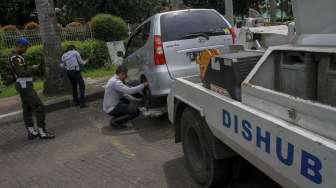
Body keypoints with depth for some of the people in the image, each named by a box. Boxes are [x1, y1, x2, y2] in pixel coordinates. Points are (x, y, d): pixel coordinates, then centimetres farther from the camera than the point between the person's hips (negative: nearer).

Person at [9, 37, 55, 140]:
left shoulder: (15, 56, 16)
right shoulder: (16, 58, -17)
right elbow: (22, 73, -25)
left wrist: (30, 68, 7)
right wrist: (33, 68, -13)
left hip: (24, 85, 11)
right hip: (25, 86, -11)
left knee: (27, 109, 13)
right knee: (39, 107, -9)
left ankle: (31, 132, 20)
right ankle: (42, 132, -6)